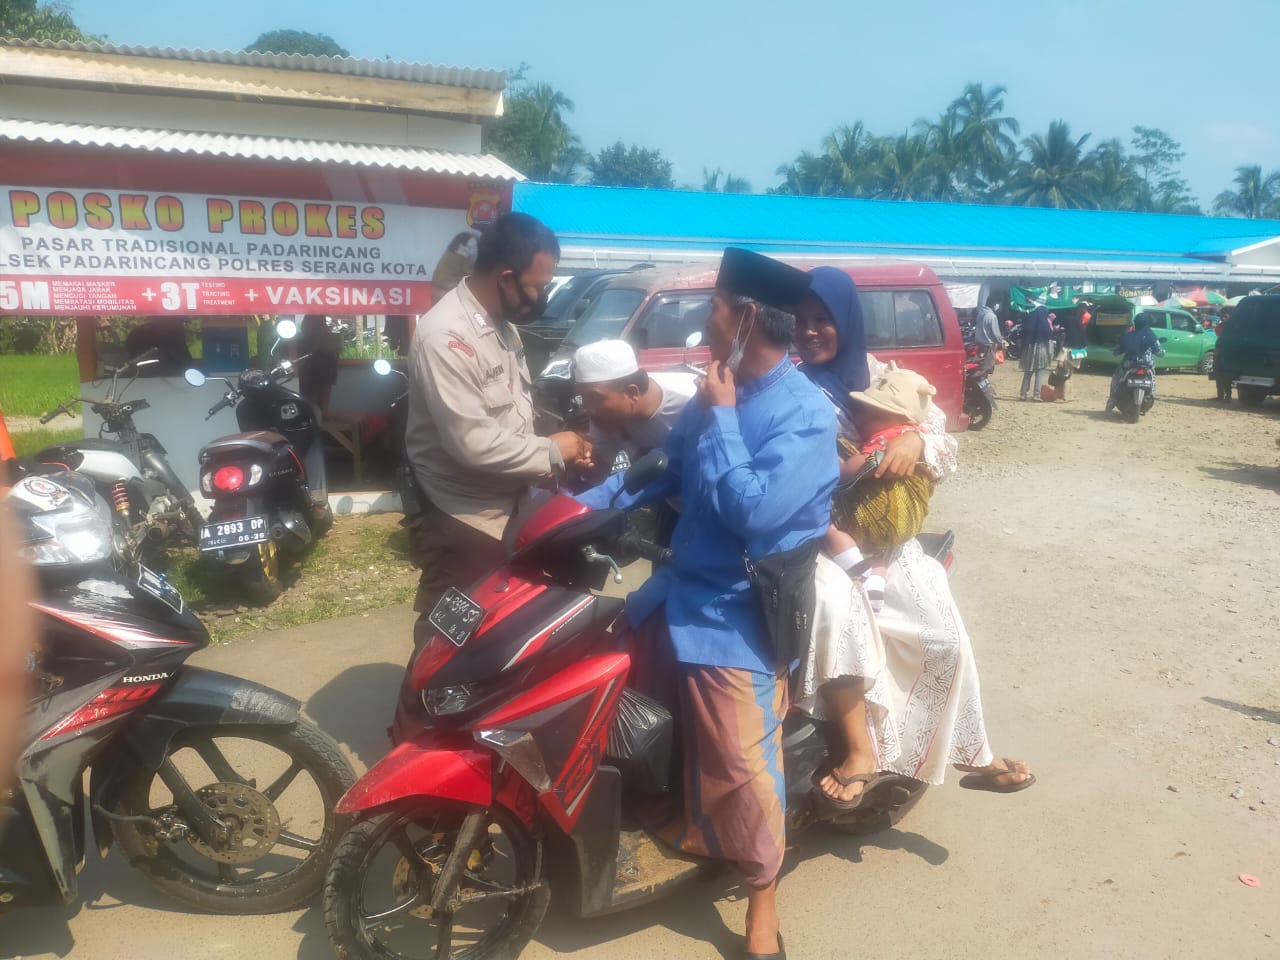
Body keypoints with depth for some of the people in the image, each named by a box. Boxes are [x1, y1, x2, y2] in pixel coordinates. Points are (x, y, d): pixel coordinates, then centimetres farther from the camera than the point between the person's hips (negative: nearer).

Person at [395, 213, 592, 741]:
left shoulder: (502, 323, 8)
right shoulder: (444, 335, -23)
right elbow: (472, 441, -29)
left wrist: (551, 458, 0)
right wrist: (550, 452, -17)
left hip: (505, 509, 9)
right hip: (462, 521, -9)